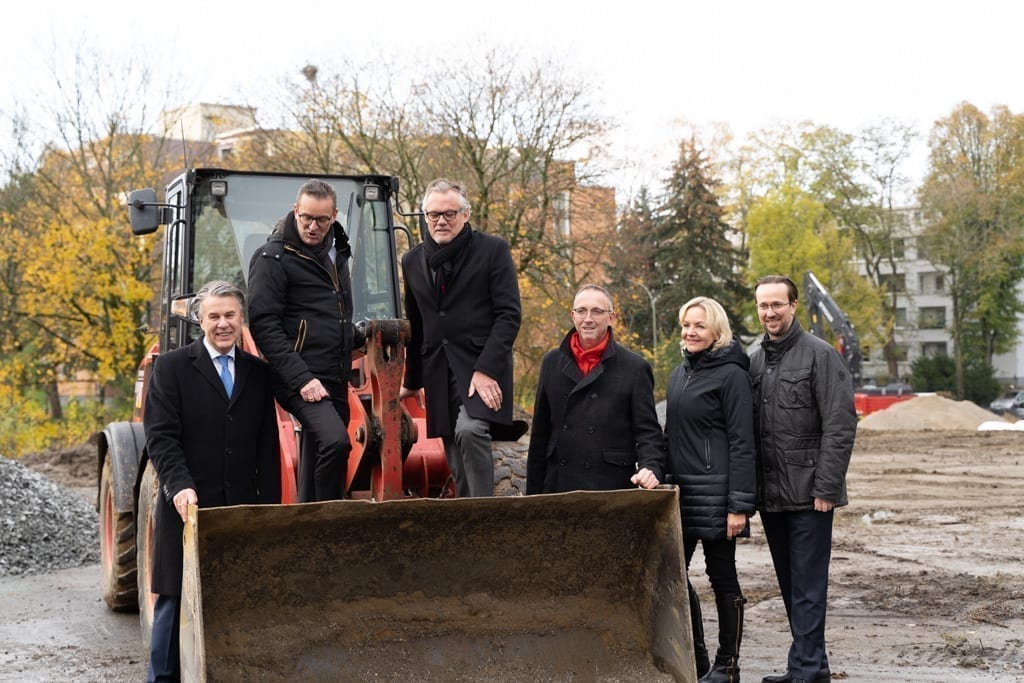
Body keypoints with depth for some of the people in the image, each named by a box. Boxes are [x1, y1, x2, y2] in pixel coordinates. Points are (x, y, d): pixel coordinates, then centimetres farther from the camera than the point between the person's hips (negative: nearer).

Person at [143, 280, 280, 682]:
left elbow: (268, 446, 10)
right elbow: (160, 436, -7)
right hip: (188, 506, -3)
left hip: (242, 509, 3)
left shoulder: (258, 373, 12)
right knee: (175, 600, 3)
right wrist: (180, 486, -21)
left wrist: (270, 504, 2)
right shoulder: (171, 367, 2)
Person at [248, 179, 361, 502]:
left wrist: (355, 336, 15)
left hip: (335, 380, 8)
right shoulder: (273, 257, -8)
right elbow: (263, 326, -15)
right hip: (299, 380, -8)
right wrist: (301, 379, -21)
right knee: (335, 441, -29)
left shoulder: (336, 251, 16)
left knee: (314, 473, 11)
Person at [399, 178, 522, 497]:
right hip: (438, 372, 5)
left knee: (469, 430, -28)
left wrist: (486, 369, -18)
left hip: (482, 366, -5)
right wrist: (412, 381, 26)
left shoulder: (493, 250, -2)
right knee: (458, 465, 6)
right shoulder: (412, 261, 14)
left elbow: (509, 315, -9)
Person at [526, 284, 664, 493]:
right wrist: (533, 494, 12)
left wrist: (650, 468, -19)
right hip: (558, 489, 3)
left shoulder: (635, 368, 2)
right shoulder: (552, 363, 12)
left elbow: (648, 432, 1)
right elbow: (540, 435, 15)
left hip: (613, 490, -3)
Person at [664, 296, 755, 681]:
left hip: (715, 491, -7)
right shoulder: (679, 374, 14)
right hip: (680, 491, 7)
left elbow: (742, 443, -12)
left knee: (722, 576, 2)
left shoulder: (730, 374, -8)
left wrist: (739, 505, -17)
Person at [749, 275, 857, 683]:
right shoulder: (754, 361, 12)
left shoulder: (819, 354, -6)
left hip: (809, 493, -6)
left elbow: (840, 425, -11)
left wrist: (826, 487, -16)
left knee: (807, 588, -4)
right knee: (790, 585, 13)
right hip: (770, 495, 7)